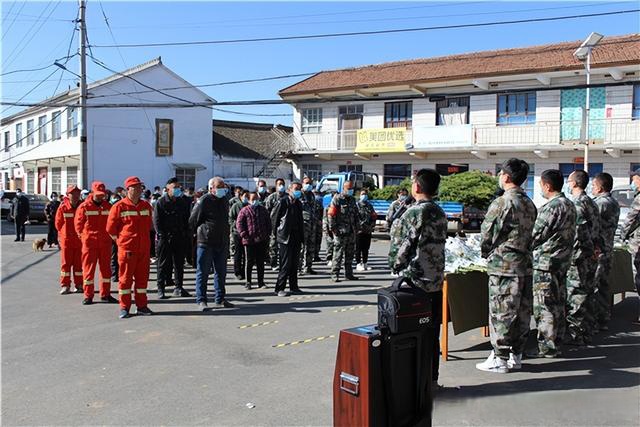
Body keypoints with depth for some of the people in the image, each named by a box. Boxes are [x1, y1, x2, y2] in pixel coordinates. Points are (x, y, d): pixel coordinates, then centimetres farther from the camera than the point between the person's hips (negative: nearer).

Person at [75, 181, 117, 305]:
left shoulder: (108, 206, 6)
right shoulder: (84, 207, -3)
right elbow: (78, 224, 2)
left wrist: (110, 235, 7)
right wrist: (84, 236, 0)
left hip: (105, 242, 3)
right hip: (89, 242, -3)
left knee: (106, 268, 8)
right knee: (88, 268, 0)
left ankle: (105, 294, 18)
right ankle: (88, 296, 8)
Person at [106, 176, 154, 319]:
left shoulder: (146, 206, 9)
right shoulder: (119, 206, -6)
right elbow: (110, 227, -1)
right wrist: (120, 239, 4)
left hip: (144, 248, 5)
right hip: (127, 248, -5)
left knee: (142, 277, 9)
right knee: (125, 278, 2)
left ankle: (142, 306, 19)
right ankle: (124, 308, 11)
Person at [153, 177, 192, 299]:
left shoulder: (183, 202, 11)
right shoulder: (161, 202, -3)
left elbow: (187, 220, 14)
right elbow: (156, 221, -5)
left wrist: (185, 234, 4)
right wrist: (162, 235, -13)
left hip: (180, 238, 4)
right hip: (165, 239, -4)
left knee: (179, 263, 9)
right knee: (163, 264, 1)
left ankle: (178, 287, 17)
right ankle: (161, 288, 8)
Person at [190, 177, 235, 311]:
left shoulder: (224, 200, 13)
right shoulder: (204, 201, -10)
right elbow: (193, 220, -5)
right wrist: (200, 232, 5)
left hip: (222, 243, 7)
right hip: (206, 243, -7)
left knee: (221, 272, 12)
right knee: (203, 272, 0)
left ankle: (220, 299, 21)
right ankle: (201, 300, 6)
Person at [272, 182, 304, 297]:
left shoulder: (298, 204, 14)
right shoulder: (283, 202, -7)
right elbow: (273, 217, -3)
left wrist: (301, 236, 14)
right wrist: (276, 232, 0)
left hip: (296, 238, 7)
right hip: (285, 238, -7)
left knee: (294, 264, 11)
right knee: (285, 264, -7)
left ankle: (293, 287, 20)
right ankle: (279, 288, -1)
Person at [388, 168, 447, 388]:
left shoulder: (415, 212, -16)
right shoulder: (440, 213, 8)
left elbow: (403, 245, -15)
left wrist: (396, 266, 0)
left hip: (414, 282, -7)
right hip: (437, 282, 8)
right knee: (432, 334, 14)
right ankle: (431, 378, 22)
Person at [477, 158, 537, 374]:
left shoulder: (502, 203, -15)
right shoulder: (529, 203, 10)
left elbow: (487, 234, -10)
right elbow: (529, 233, 14)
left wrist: (486, 254, 7)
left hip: (503, 265, -8)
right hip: (525, 264, 8)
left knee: (501, 313, 0)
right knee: (522, 312, 12)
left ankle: (500, 359, 7)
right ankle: (516, 355, 22)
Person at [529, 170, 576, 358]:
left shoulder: (551, 207, -18)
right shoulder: (569, 205, 11)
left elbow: (536, 235, -15)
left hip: (546, 262, -10)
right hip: (563, 261, 10)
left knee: (544, 306, -2)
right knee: (558, 304, 14)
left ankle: (546, 347, 4)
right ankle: (556, 342, 23)